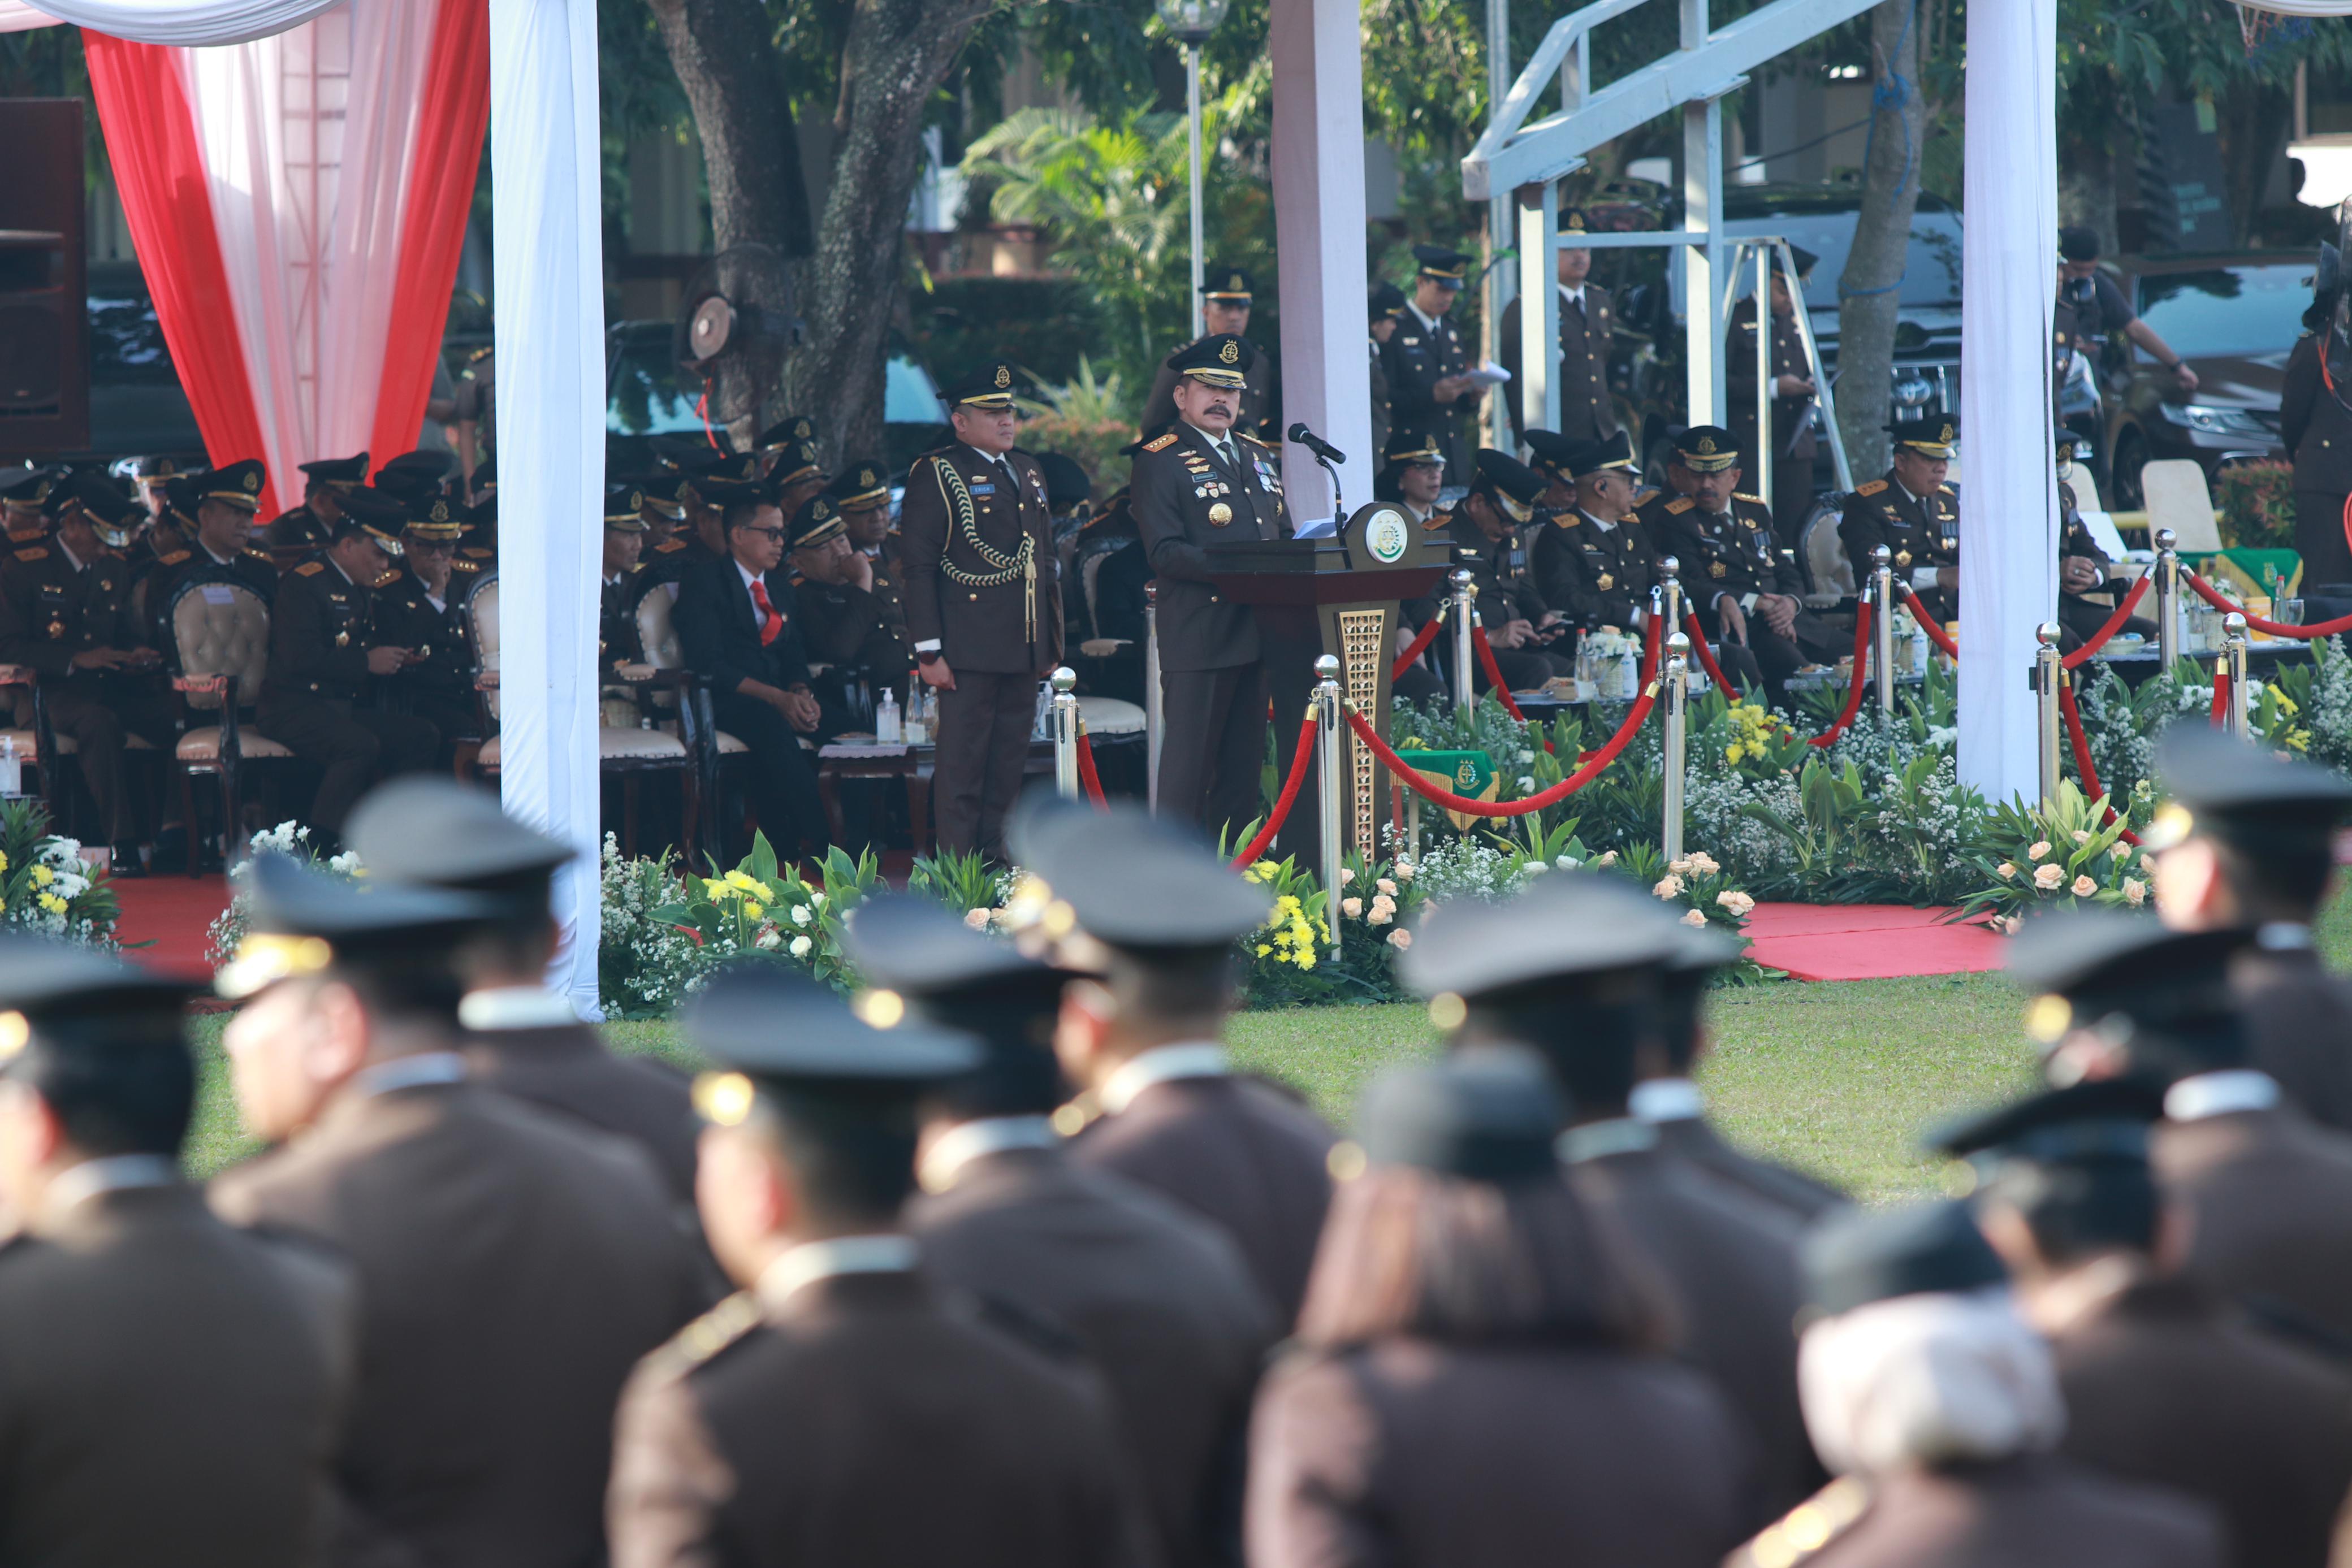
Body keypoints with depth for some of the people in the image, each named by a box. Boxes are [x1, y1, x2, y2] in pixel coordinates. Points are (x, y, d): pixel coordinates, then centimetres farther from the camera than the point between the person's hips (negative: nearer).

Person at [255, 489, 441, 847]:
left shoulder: (362, 590, 17)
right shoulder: (304, 584, -12)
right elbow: (301, 659, -23)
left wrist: (394, 658, 7)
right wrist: (367, 662, -20)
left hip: (348, 706, 9)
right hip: (295, 707, -9)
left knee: (423, 736, -6)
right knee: (361, 745, -34)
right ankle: (316, 846, -28)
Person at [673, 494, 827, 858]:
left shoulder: (780, 588, 22)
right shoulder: (705, 582, -2)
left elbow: (795, 657, 18)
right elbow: (708, 663, -13)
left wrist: (801, 693, -8)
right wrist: (776, 698, -21)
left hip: (779, 700, 6)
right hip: (724, 702, -6)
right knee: (770, 725, -39)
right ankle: (818, 839, -41)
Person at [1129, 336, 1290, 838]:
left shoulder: (1258, 457, 20)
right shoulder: (1159, 461, -4)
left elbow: (1283, 535, 24)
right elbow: (1164, 553, -13)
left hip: (1257, 634, 7)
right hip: (1198, 640, -7)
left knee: (1244, 765, 10)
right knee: (1188, 766, -7)